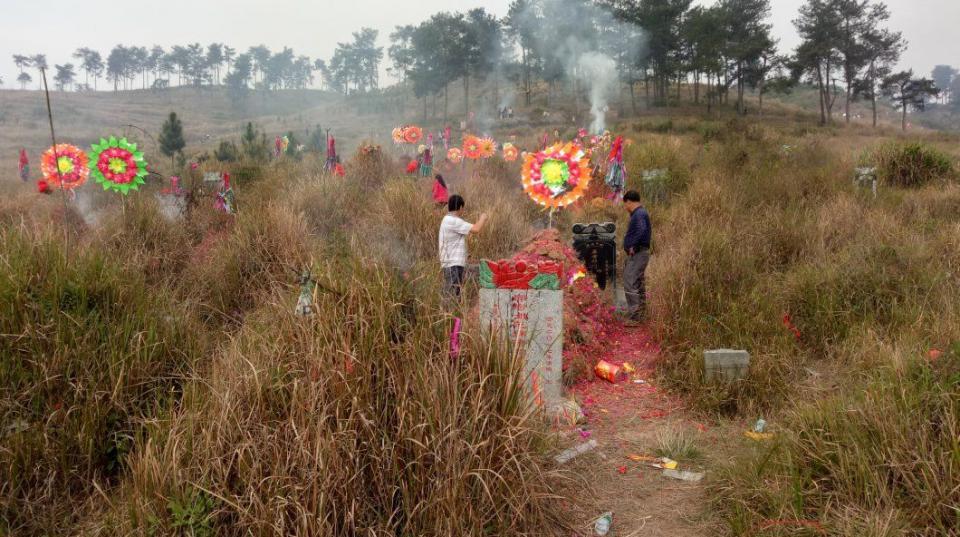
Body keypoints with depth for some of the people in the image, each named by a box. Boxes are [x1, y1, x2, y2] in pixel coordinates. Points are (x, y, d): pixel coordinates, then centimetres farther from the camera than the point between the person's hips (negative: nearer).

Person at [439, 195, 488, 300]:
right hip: (454, 264, -10)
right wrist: (483, 218, -3)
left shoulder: (447, 220, 16)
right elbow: (476, 229, -19)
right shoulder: (454, 221, -15)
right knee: (453, 294, -10)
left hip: (449, 263, 10)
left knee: (449, 293, 11)